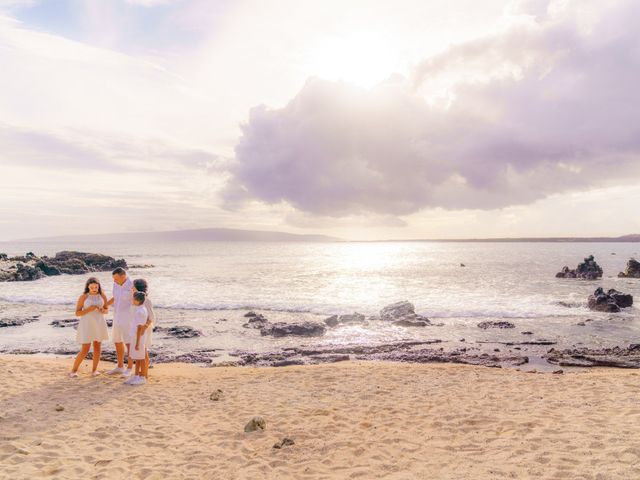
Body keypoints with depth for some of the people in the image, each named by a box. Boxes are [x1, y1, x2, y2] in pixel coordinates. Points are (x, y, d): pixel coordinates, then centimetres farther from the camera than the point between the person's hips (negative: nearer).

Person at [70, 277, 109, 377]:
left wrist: (102, 310, -15)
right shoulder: (83, 297, -11)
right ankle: (74, 369, 16)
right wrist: (89, 309, -24)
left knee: (97, 347, 7)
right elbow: (77, 313, -9)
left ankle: (94, 370, 20)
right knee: (85, 350, -3)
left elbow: (106, 310, 8)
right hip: (87, 325, -3)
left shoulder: (102, 296, -2)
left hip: (99, 324, 4)